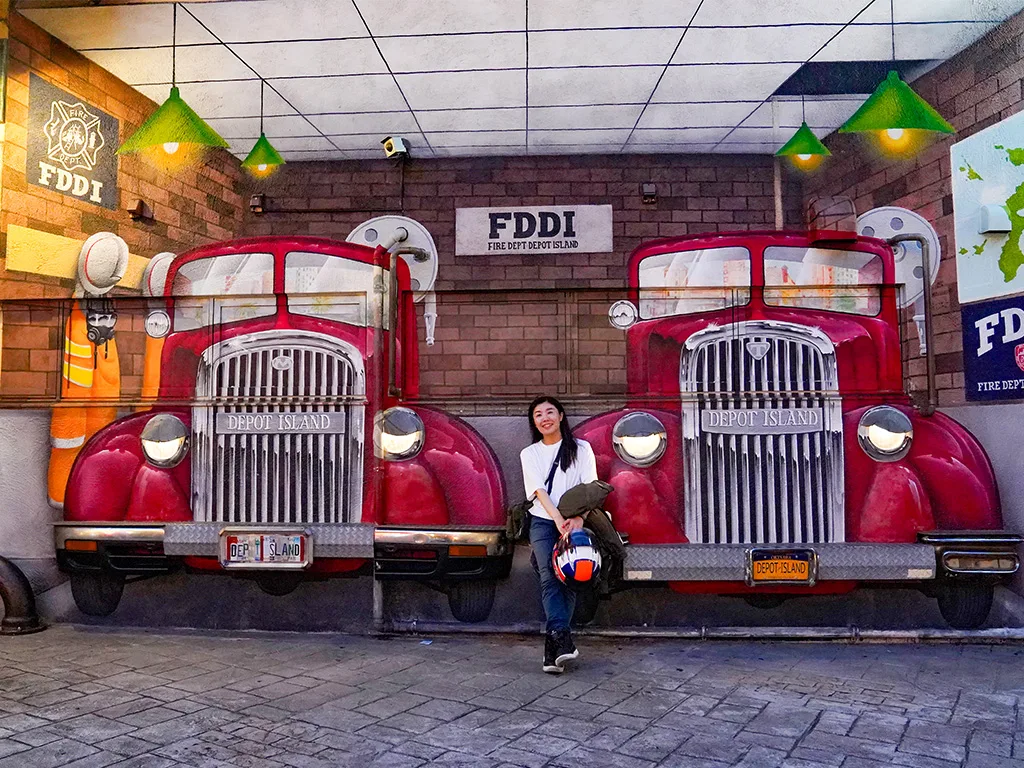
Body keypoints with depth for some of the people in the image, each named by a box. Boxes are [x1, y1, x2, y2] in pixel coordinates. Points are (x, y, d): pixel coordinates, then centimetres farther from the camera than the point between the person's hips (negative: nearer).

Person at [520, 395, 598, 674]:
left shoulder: (581, 449, 7)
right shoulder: (529, 454, 10)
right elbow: (539, 489, -4)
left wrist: (578, 518, -20)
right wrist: (559, 519, -20)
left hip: (574, 522, 0)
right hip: (543, 522, 0)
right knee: (549, 577, -16)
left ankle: (554, 647, -4)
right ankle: (563, 641, -26)